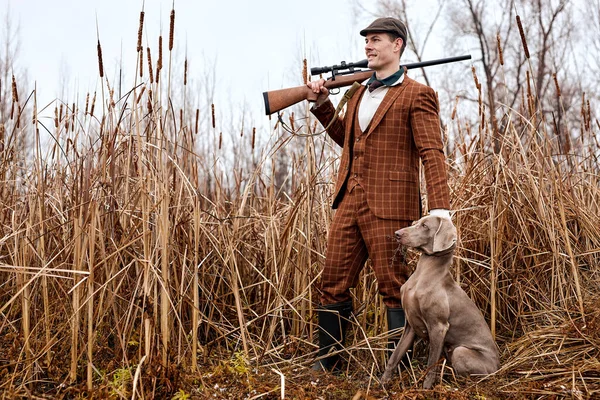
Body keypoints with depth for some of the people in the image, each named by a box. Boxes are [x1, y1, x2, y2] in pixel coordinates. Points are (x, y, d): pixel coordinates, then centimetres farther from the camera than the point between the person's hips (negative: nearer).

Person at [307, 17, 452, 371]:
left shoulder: (416, 95, -5)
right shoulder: (361, 93, 19)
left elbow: (433, 154, -12)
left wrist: (440, 209, -23)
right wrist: (322, 103, 21)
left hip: (389, 207, -7)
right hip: (350, 203, 8)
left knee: (394, 288, 1)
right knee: (334, 285, 9)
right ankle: (325, 366, 21)